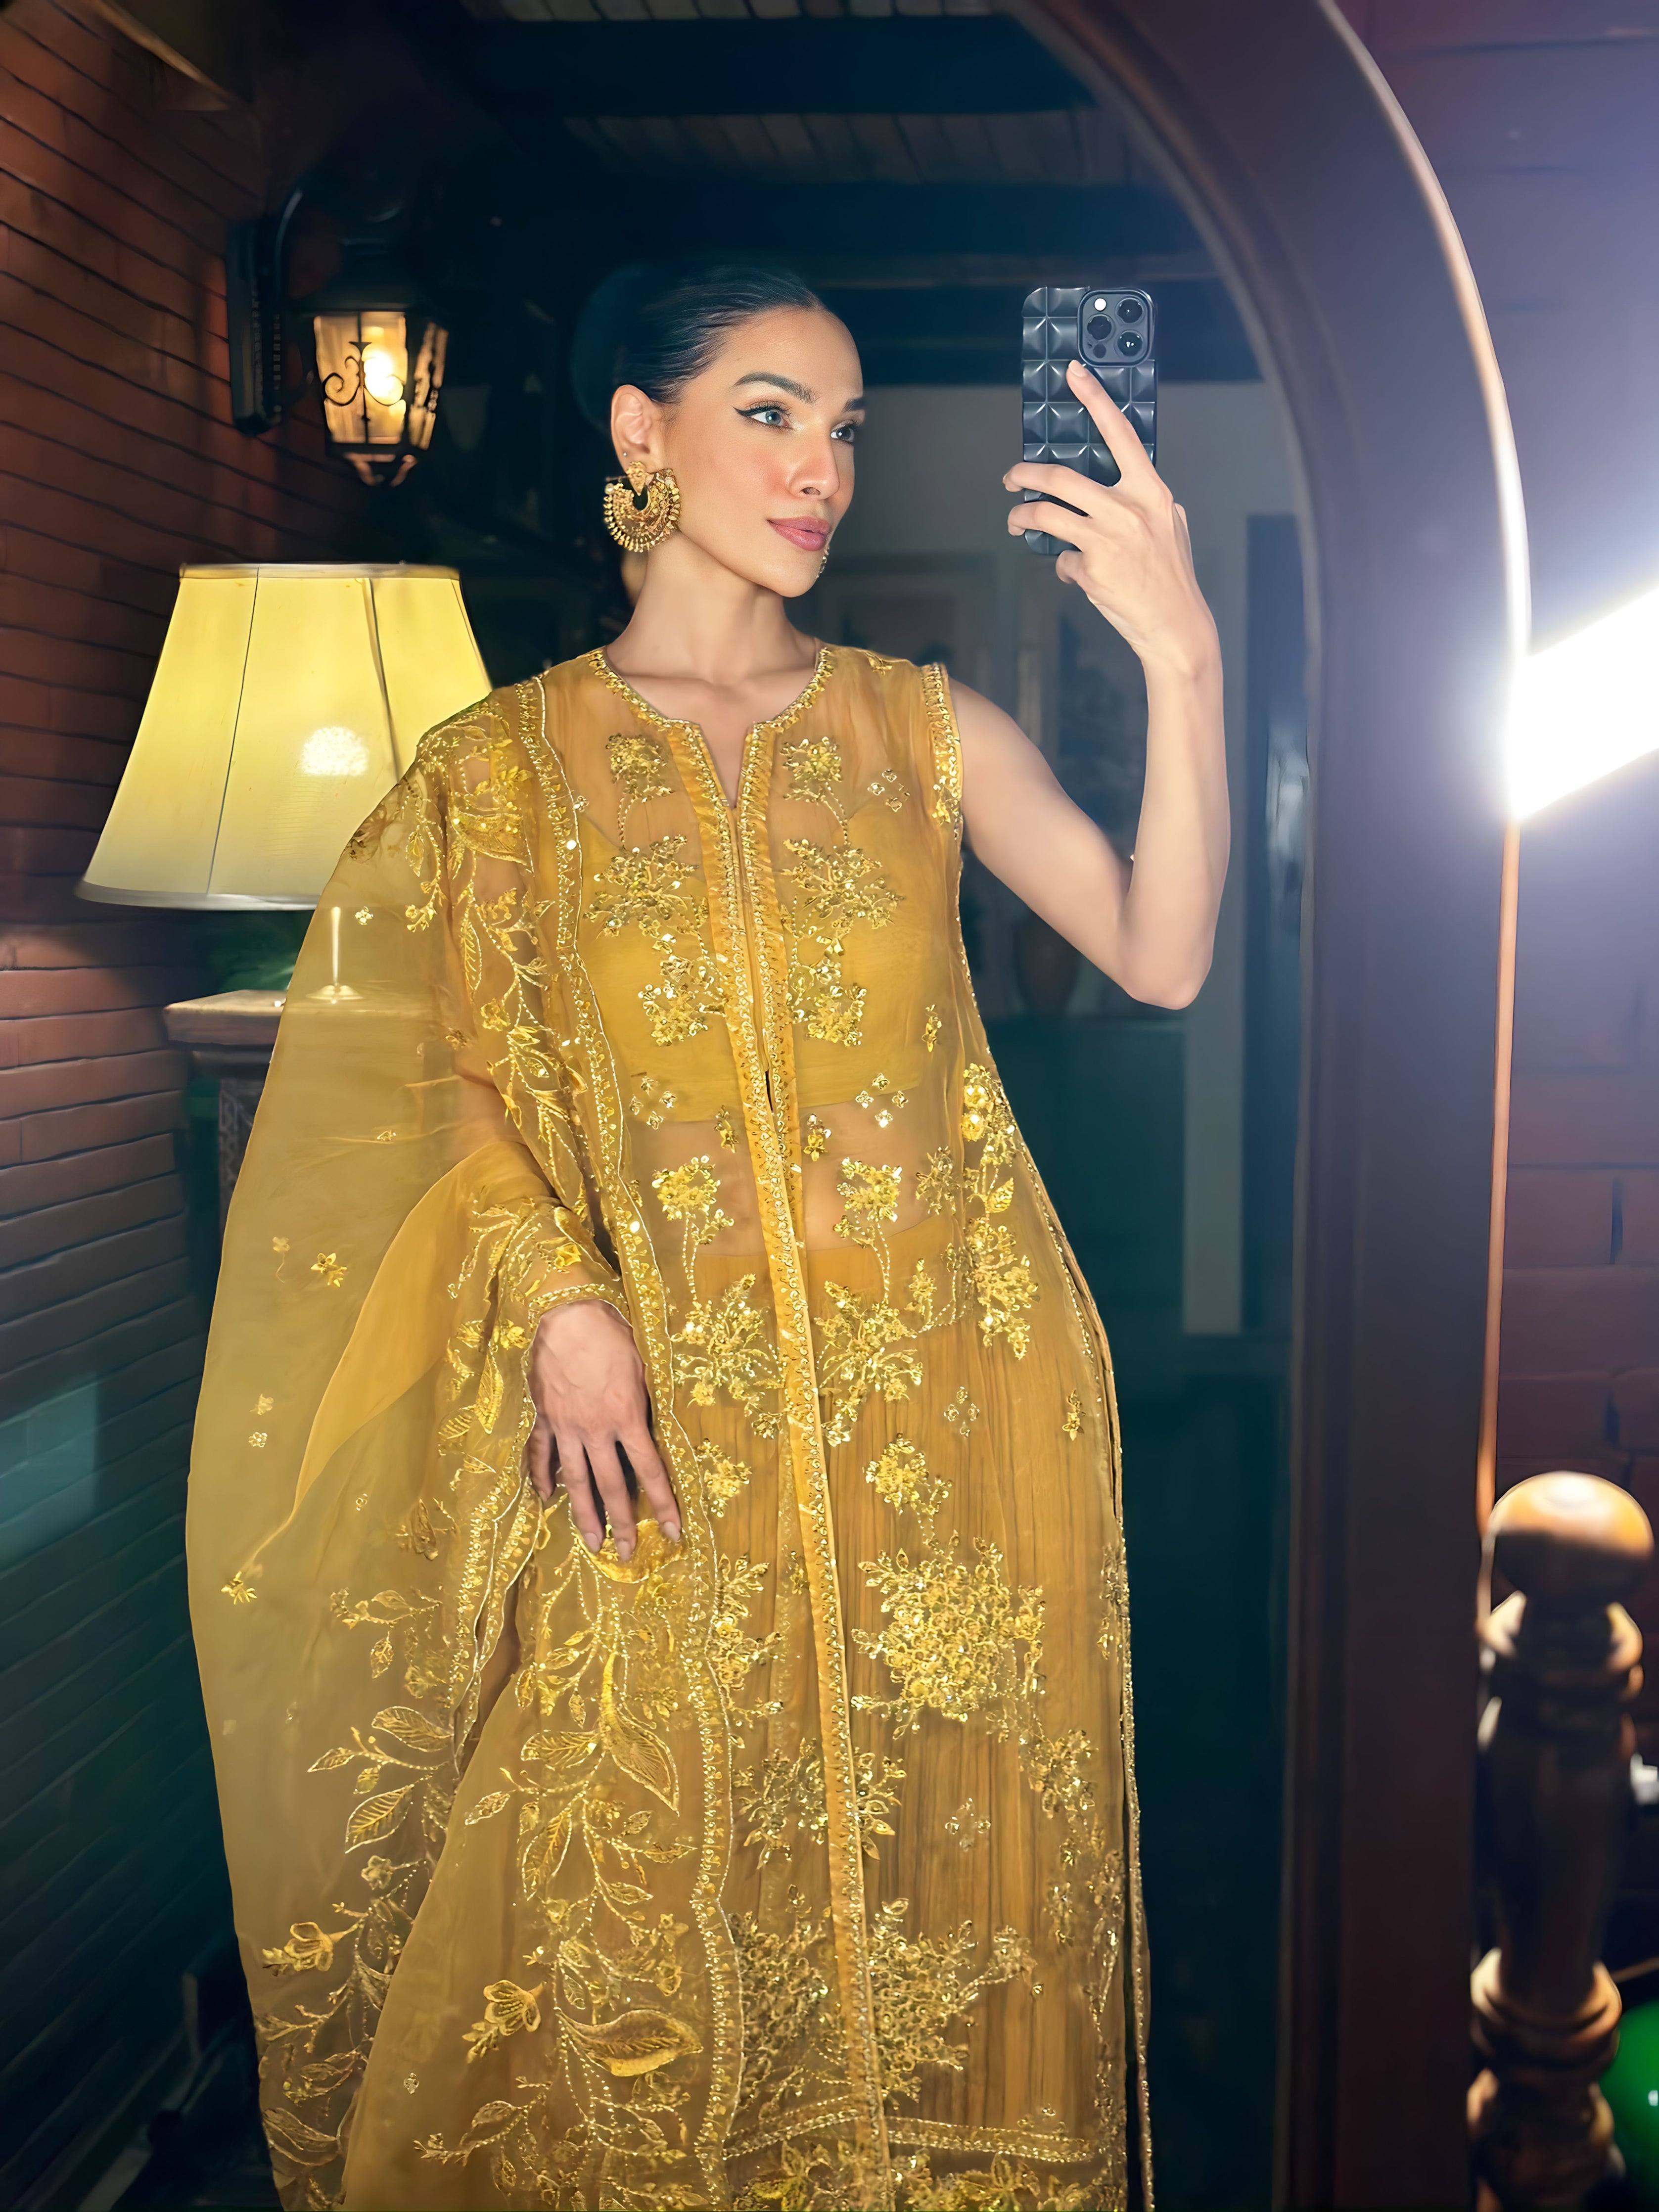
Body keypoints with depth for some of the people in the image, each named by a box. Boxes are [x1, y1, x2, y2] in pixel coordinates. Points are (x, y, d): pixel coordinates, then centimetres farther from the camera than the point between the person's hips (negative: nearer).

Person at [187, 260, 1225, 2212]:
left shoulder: (919, 727, 6)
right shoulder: (510, 763, 5)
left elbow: (1159, 956, -7)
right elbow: (469, 1089, 2)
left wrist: (1179, 662, -19)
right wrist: (558, 1302, -15)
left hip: (940, 1429, 1)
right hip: (665, 1434, -1)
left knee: (947, 1879, 9)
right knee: (651, 1929, 6)